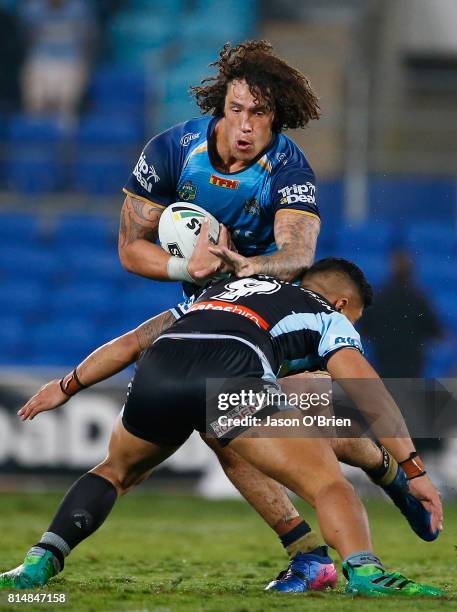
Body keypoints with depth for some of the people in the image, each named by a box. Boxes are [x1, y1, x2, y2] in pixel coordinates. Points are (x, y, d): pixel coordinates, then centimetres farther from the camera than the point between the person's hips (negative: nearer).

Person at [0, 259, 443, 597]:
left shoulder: (222, 289, 42)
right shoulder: (329, 316, 28)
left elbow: (134, 342, 42)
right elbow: (368, 395, 13)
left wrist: (67, 386, 51)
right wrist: (414, 470, 14)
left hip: (158, 369, 5)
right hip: (231, 375, -5)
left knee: (115, 473, 32)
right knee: (329, 485, -3)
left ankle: (38, 564, 17)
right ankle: (365, 573, -29)